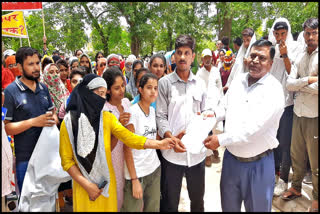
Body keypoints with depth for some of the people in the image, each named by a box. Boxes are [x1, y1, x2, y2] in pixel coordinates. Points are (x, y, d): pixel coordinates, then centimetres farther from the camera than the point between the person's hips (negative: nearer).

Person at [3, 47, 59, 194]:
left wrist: (53, 119, -4)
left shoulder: (43, 88, 8)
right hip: (25, 158, -5)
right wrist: (34, 122, -24)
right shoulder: (10, 91, -10)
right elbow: (6, 128, -14)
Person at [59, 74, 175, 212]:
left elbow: (129, 138, -14)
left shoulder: (107, 118, -3)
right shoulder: (69, 122, -11)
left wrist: (158, 144, -26)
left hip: (107, 182, 3)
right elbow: (66, 160, -8)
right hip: (83, 185, -2)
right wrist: (86, 185, -14)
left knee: (108, 207, 15)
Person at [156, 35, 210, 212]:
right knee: (170, 202, 11)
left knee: (198, 199, 20)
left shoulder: (200, 83, 8)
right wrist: (169, 137, -20)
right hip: (172, 151, -3)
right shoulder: (164, 82, -2)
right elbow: (160, 116, -5)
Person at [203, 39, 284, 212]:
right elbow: (224, 107, 15)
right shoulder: (238, 82, 1)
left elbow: (254, 127, -27)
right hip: (231, 158, 5)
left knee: (258, 207, 17)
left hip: (258, 163, -5)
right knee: (228, 206, 23)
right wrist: (213, 115, -6)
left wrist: (220, 140, -24)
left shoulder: (274, 90, -18)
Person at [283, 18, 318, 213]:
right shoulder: (300, 58, 9)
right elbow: (289, 84, 0)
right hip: (298, 114, 5)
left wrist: (299, 85, -9)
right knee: (296, 156, 19)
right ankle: (296, 187, 39)